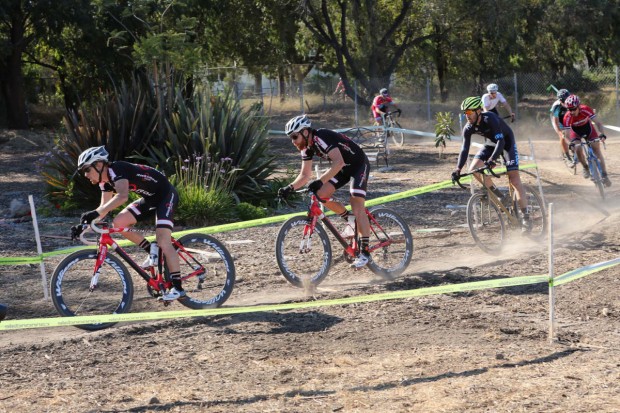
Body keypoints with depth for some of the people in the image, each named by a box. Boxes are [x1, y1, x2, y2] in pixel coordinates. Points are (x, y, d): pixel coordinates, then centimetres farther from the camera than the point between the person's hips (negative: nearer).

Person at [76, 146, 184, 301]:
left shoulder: (117, 170, -28)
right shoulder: (105, 180, 0)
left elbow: (122, 196, -46)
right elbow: (105, 207, 7)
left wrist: (95, 212, -54)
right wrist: (85, 223, -6)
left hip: (166, 195, -9)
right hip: (150, 198, 9)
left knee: (163, 242, -20)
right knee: (117, 224, -3)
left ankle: (177, 288, -14)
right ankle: (154, 254, 10)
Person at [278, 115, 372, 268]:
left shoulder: (321, 137, -30)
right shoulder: (307, 147, -4)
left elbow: (338, 162, -43)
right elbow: (305, 175, 0)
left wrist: (320, 181, -51)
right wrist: (290, 187, -17)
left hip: (359, 164, -8)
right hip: (343, 168, 8)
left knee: (357, 206, -18)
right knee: (321, 194, -8)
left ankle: (364, 252, -16)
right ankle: (350, 220, 13)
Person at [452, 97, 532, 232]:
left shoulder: (490, 119, -34)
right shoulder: (468, 128, -16)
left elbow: (501, 141, -41)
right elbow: (465, 149, -15)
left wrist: (491, 160, -55)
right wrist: (458, 169, -27)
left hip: (506, 142, -6)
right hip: (490, 144, 6)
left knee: (514, 178, -16)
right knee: (474, 169, -16)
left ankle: (526, 217, -14)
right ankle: (498, 195, 4)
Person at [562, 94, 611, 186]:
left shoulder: (586, 110, -34)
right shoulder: (567, 117, -33)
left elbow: (598, 123, -32)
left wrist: (602, 134, -47)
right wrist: (571, 142, -49)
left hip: (588, 128, 0)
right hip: (576, 131, 0)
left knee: (596, 148, -11)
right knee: (578, 148, -24)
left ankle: (604, 175, -8)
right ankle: (585, 167, 5)